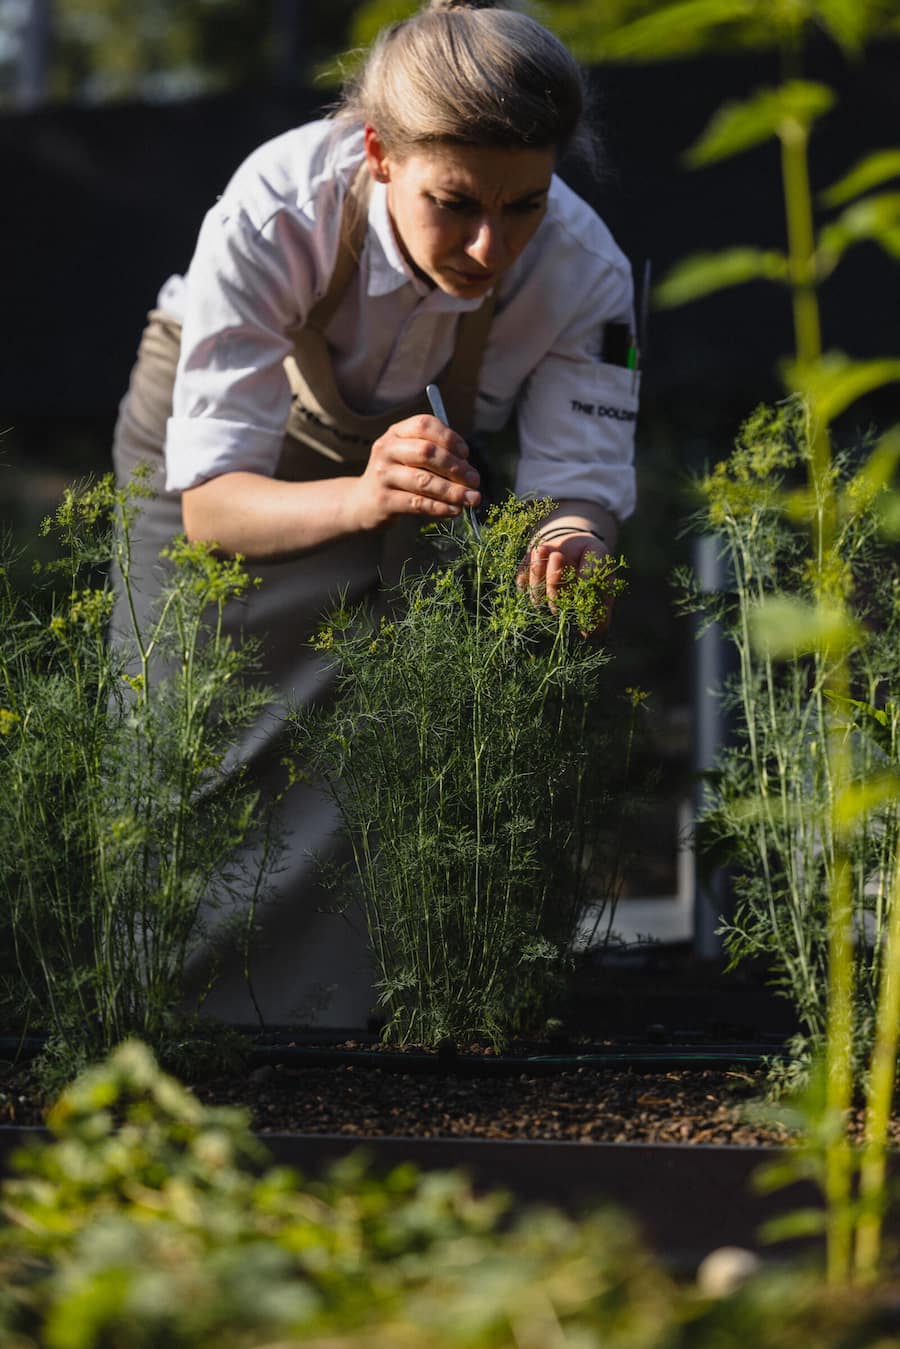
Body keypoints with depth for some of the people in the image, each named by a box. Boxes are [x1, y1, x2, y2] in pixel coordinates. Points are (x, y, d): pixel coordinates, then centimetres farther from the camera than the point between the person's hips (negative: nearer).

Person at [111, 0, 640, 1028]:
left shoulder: (582, 272, -33)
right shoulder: (275, 210, -41)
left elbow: (582, 485, -31)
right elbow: (209, 498, -40)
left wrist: (572, 544, -57)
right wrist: (357, 499, -61)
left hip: (411, 449, 2)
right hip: (215, 416, -2)